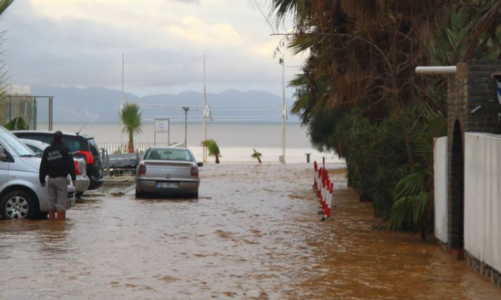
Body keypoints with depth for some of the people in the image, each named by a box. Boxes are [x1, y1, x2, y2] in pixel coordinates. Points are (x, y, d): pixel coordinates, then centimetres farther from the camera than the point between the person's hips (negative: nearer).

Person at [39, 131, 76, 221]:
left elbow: (43, 166, 12)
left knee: (51, 201, 12)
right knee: (61, 202, -5)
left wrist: (42, 179, 17)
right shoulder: (65, 150, -4)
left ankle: (51, 220, 15)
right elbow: (71, 164, -10)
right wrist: (73, 177, -8)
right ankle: (61, 223, -9)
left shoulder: (47, 150, 10)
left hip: (51, 179, 5)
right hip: (61, 179, -5)